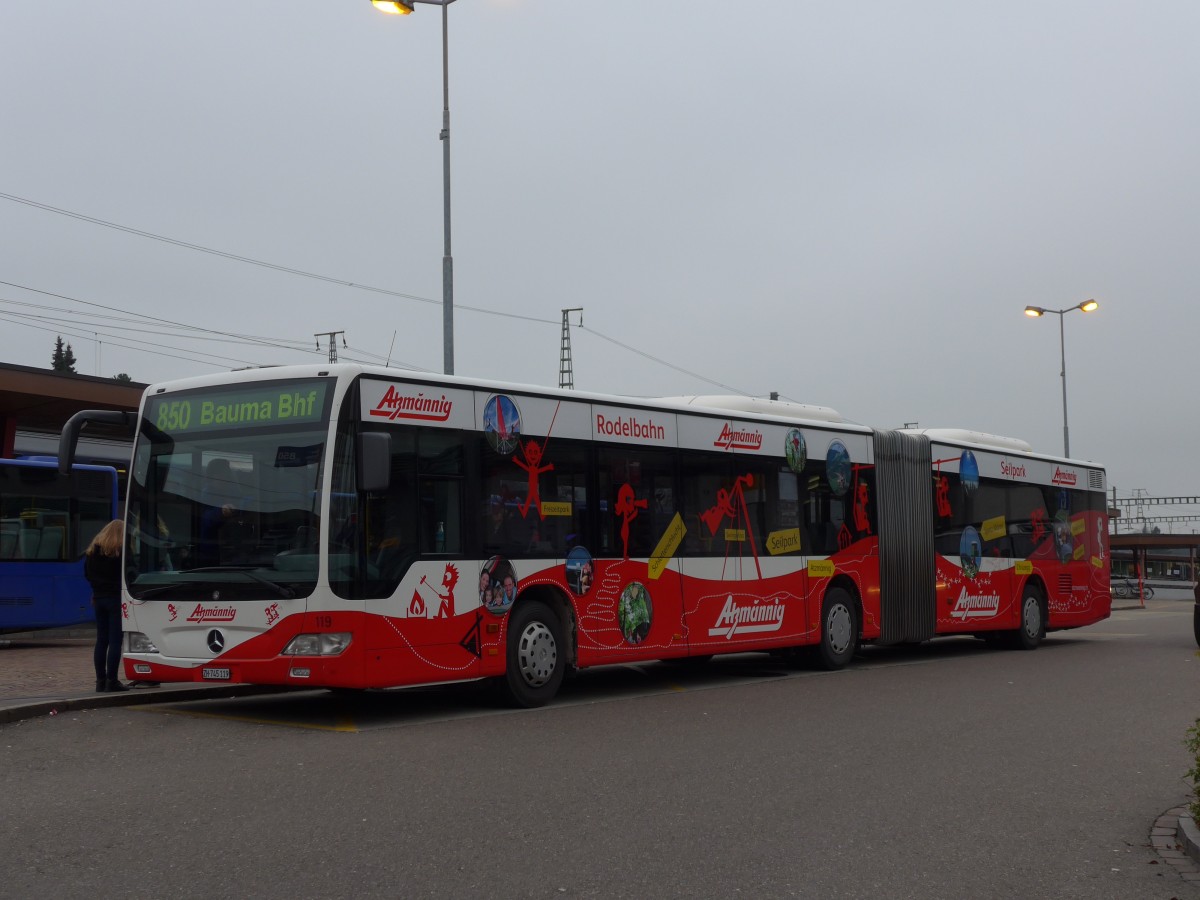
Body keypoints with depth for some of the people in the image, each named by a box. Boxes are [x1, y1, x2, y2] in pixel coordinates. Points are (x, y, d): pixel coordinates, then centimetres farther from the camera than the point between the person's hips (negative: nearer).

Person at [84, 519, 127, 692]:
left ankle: (100, 681, 11)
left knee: (101, 640, 10)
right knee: (115, 640, -5)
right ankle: (111, 680, -7)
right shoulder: (121, 551, -11)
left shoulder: (92, 551, 10)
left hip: (99, 598, 6)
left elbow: (87, 574, 16)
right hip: (116, 598, -6)